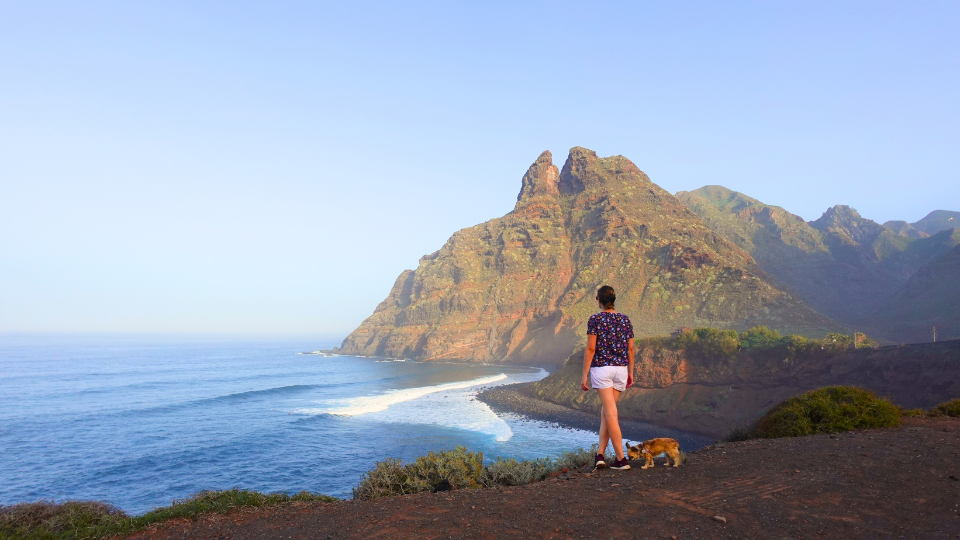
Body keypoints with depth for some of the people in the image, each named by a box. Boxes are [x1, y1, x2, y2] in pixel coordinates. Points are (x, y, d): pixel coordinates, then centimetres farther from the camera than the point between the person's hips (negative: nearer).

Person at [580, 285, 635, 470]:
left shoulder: (595, 319, -6)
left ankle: (621, 459, -3)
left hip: (601, 369, -5)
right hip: (621, 370, 5)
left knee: (611, 413, -4)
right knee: (605, 411, 14)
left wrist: (584, 376, -7)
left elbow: (590, 349, -10)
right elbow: (630, 349, 9)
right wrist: (630, 373, 18)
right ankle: (600, 454, 13)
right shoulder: (625, 319, 7)